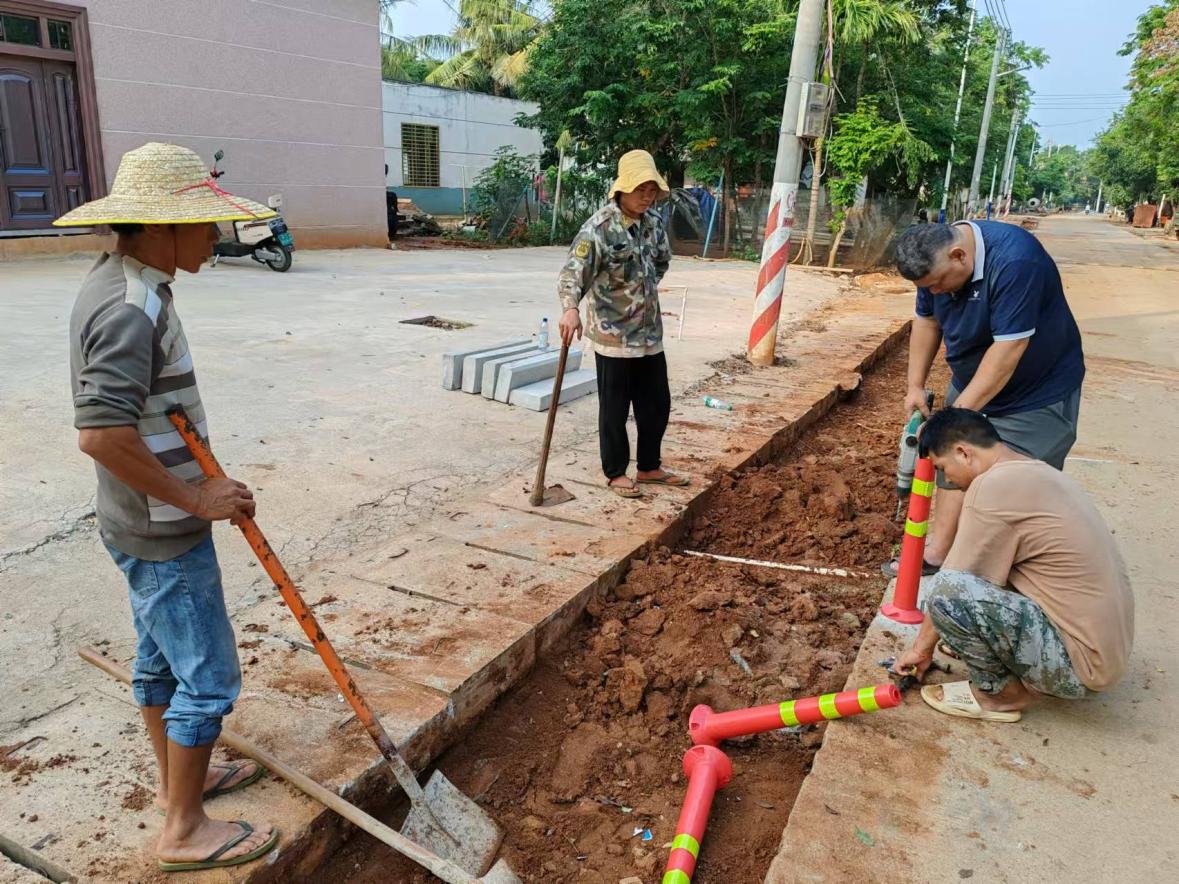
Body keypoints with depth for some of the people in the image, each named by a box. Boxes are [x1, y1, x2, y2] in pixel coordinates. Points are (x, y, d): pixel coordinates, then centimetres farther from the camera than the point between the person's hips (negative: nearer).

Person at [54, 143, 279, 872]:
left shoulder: (116, 285, 8)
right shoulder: (132, 308, -25)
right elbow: (101, 435, -32)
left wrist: (196, 490, 17)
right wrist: (194, 499, -22)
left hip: (146, 522, 10)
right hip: (165, 534, -10)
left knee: (162, 658, 22)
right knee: (208, 676, 3)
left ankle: (180, 778, 41)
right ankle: (185, 831, 19)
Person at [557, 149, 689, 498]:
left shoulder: (654, 221, 5)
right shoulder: (599, 228, -17)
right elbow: (573, 272, -28)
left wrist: (644, 291, 12)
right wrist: (571, 308, -45)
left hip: (650, 332, 7)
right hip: (613, 334, -7)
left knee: (657, 403, 15)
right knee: (614, 408, 5)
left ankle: (649, 467, 31)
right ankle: (616, 472, 22)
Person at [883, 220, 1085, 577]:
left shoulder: (1014, 262, -33)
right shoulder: (936, 261, -10)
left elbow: (1008, 349, -33)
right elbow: (927, 322, 3)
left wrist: (957, 416, -29)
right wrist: (915, 385, 0)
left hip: (1036, 393, -7)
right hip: (970, 384, 7)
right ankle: (938, 551, 19)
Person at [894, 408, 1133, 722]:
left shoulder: (993, 487, -19)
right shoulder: (1038, 471, 11)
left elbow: (949, 590, -11)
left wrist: (921, 647, 3)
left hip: (1079, 663, -10)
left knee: (948, 591, -22)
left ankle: (1001, 692, 0)